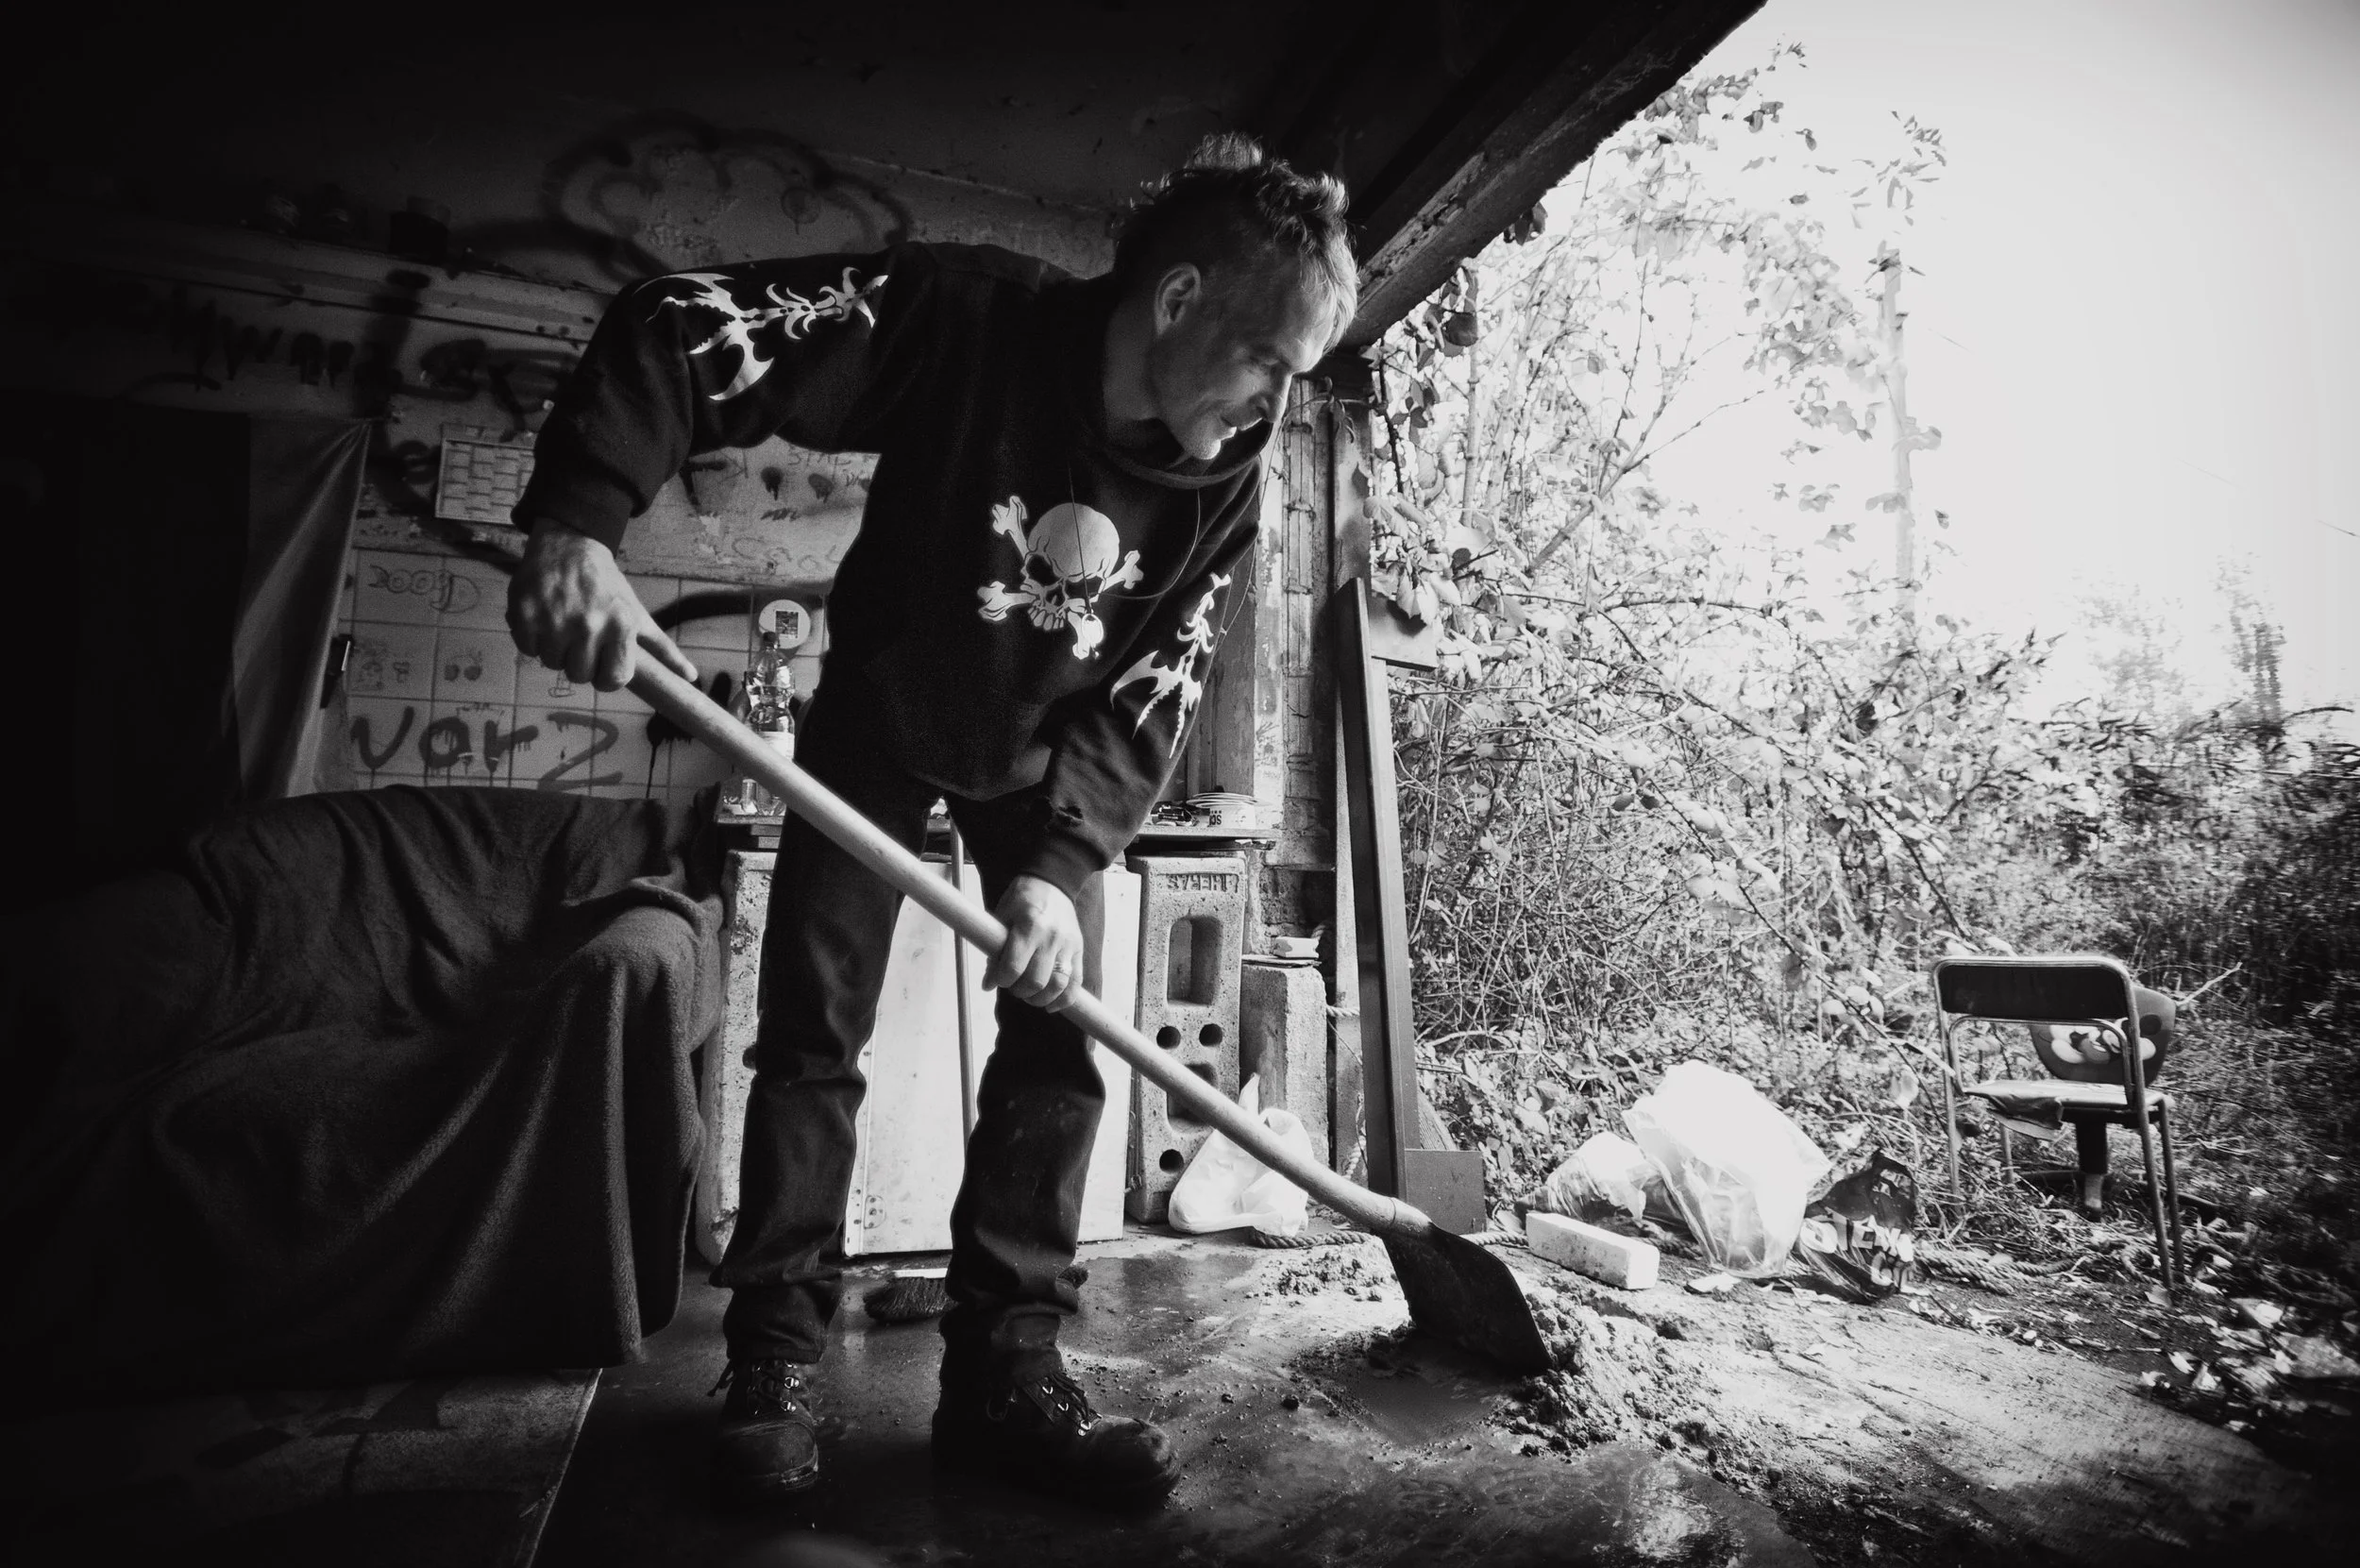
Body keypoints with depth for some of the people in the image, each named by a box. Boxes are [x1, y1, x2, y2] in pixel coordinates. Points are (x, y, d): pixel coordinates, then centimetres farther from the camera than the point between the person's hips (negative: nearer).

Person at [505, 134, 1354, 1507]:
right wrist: (578, 519, -44)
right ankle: (773, 1364, 11)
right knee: (812, 1033, -3)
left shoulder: (1225, 480, -17)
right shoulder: (969, 316, -27)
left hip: (1050, 752, 3)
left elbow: (1152, 702, -16)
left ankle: (1004, 1369, 5)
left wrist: (1059, 862, -29)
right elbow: (679, 327, -28)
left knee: (1058, 1029, -6)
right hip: (880, 715, -2)